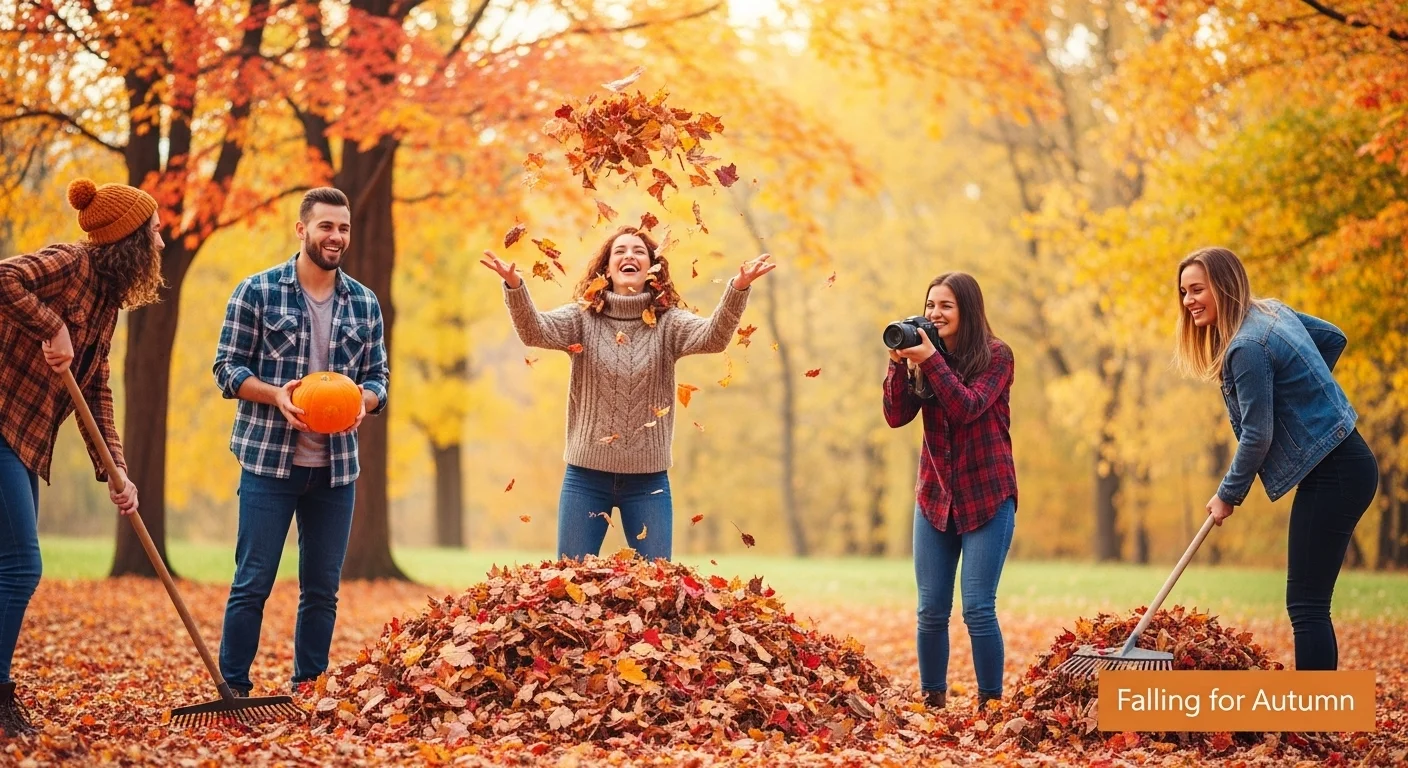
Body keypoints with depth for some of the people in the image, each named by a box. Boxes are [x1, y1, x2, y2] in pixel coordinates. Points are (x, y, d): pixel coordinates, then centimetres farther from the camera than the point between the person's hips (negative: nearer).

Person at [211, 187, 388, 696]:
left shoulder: (364, 304, 9)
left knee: (323, 588, 9)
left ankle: (308, 689, 19)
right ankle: (232, 688, 8)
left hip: (336, 466, 4)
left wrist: (363, 401, -11)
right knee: (252, 583, -2)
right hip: (269, 461, -4)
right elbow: (227, 367, -3)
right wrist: (276, 393, -20)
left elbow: (377, 377, 12)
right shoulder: (258, 291, -3)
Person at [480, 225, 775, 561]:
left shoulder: (668, 322, -1)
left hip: (648, 479, 0)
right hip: (586, 476, 0)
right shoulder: (582, 318, 0)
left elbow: (713, 336, -19)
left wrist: (738, 288, -38)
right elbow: (535, 331, -17)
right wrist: (514, 285, -37)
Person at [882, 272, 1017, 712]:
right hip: (934, 496, 4)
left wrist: (930, 360, -23)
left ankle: (990, 704, 1)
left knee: (978, 609, -8)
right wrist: (900, 361, -15)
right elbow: (896, 416, -4)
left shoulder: (996, 356, -4)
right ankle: (932, 701, 14)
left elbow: (968, 407, -19)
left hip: (987, 497, -4)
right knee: (931, 611, 4)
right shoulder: (922, 358, 6)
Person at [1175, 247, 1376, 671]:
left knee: (1306, 605, -9)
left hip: (1333, 476, -10)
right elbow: (1334, 337, 24)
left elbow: (1257, 436, -16)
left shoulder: (1248, 347, -19)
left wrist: (1228, 495, -3)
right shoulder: (1274, 311, 9)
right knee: (1308, 603, 13)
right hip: (1345, 465, 10)